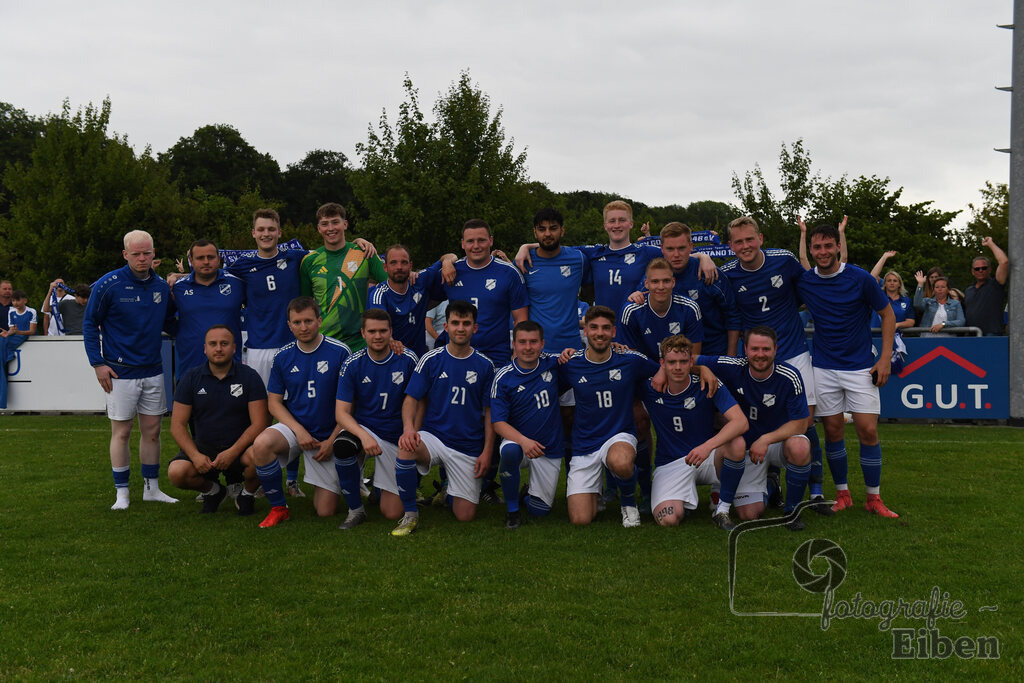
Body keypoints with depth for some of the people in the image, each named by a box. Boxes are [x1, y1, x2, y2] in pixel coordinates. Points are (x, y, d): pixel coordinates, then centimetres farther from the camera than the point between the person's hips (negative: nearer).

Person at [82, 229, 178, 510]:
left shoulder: (161, 286, 5)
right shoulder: (108, 285, -9)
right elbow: (90, 324, -3)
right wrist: (98, 363, -8)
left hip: (153, 371, 4)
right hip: (120, 371, -4)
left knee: (152, 430, 9)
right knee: (121, 432, 1)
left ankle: (152, 487, 19)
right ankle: (122, 493, 10)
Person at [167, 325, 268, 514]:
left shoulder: (249, 377, -4)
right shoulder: (191, 378, 2)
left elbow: (259, 424, -10)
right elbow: (177, 425, -1)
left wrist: (232, 452, -23)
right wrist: (196, 456, -18)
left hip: (240, 446, -2)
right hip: (203, 446, 2)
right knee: (176, 472, -25)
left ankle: (247, 493, 1)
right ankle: (212, 490, 10)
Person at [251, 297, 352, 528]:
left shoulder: (340, 352, -9)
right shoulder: (283, 356, 0)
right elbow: (274, 402, 4)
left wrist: (332, 441, -11)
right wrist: (299, 430, -12)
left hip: (328, 436, -2)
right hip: (294, 427, 2)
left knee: (326, 511, -6)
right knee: (261, 445, -33)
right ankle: (278, 508, -12)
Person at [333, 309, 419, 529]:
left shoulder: (408, 360, -8)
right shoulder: (353, 364, -7)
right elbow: (342, 412, -9)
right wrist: (363, 435, -29)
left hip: (397, 438, 0)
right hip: (363, 428, 0)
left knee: (392, 512, -5)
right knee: (342, 446, -37)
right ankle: (355, 509, -14)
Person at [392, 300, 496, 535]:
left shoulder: (485, 366, 2)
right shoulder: (430, 360, 0)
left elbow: (489, 412, 6)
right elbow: (412, 399, -1)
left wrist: (487, 452, -2)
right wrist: (409, 428, -22)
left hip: (469, 447, 1)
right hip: (433, 436, -1)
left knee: (465, 516, -3)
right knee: (406, 448, -36)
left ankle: (451, 487, 34)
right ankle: (410, 515, -16)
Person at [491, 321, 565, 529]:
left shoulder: (552, 364, -4)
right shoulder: (503, 377, -10)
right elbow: (498, 423, -13)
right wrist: (523, 441, -32)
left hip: (550, 449, 2)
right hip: (518, 440, -2)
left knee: (539, 510, -1)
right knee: (509, 451, -38)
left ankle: (534, 489, 37)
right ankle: (512, 508, -15)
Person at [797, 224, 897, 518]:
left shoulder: (860, 279, -8)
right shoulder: (803, 282, 0)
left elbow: (887, 314, 2)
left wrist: (885, 359, -4)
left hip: (861, 367, -2)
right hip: (824, 368, 2)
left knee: (868, 430, -5)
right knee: (832, 430, 3)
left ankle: (874, 499, 7)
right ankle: (842, 494, 17)